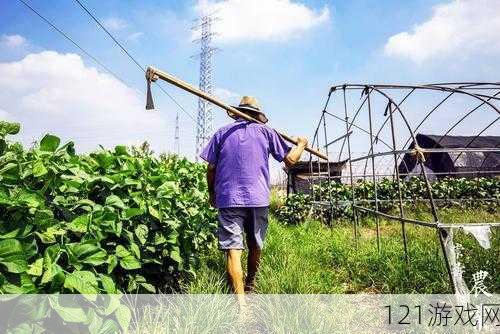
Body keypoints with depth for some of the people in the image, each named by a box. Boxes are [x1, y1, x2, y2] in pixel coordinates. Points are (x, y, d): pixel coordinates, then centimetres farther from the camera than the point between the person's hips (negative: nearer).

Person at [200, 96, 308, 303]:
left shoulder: (222, 133, 9)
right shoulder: (266, 132, 7)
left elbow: (211, 169, 5)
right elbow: (290, 160, 6)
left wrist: (212, 194, 20)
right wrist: (301, 145, 26)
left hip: (228, 199, -1)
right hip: (258, 199, 1)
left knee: (233, 250, -3)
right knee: (255, 246, 20)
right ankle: (250, 286, 41)